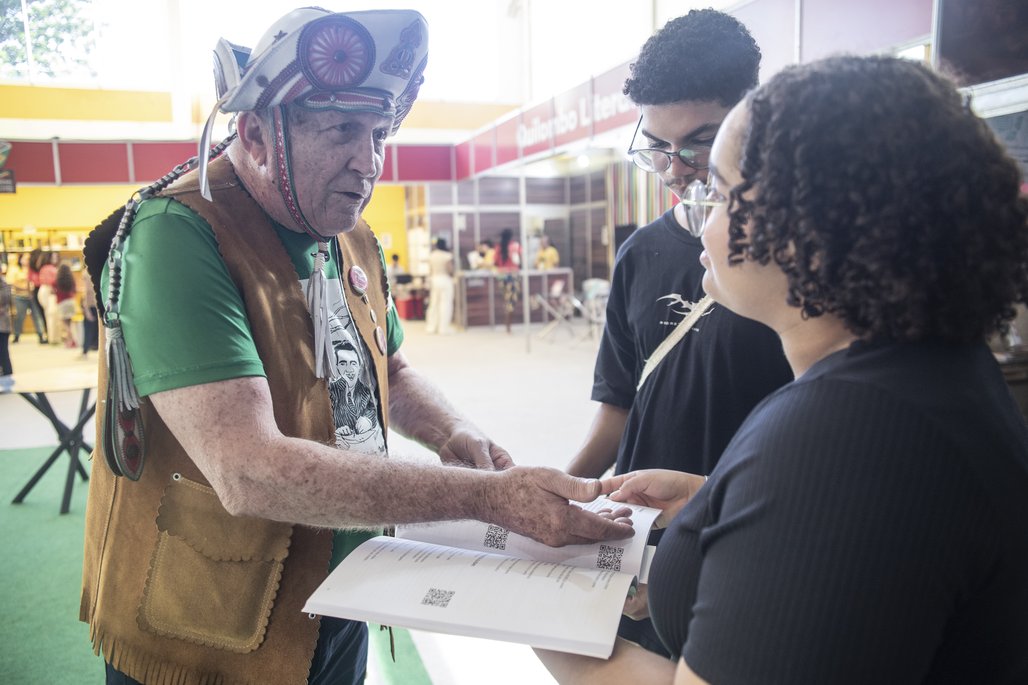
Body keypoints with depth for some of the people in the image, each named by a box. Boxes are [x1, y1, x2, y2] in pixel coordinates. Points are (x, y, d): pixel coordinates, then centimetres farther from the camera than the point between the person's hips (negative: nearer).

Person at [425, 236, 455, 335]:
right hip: (445, 280, -6)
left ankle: (431, 327, 16)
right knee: (445, 304, -2)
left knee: (433, 304, 12)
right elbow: (450, 270, -14)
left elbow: (430, 270, 8)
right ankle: (444, 328, -2)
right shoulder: (447, 256, -12)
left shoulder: (431, 255, 3)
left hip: (434, 279, 6)